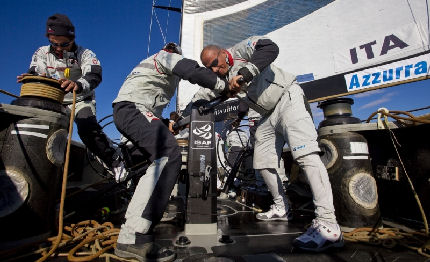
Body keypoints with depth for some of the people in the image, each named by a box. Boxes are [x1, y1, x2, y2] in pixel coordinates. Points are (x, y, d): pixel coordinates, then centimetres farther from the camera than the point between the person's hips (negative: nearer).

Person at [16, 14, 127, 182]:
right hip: (54, 102, 5)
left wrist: (78, 84, -49)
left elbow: (94, 75, -27)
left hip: (81, 100, -4)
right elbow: (36, 72, -8)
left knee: (87, 130, -29)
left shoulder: (85, 54, -8)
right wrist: (32, 78, -35)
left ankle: (115, 163, -21)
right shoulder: (42, 53, 4)